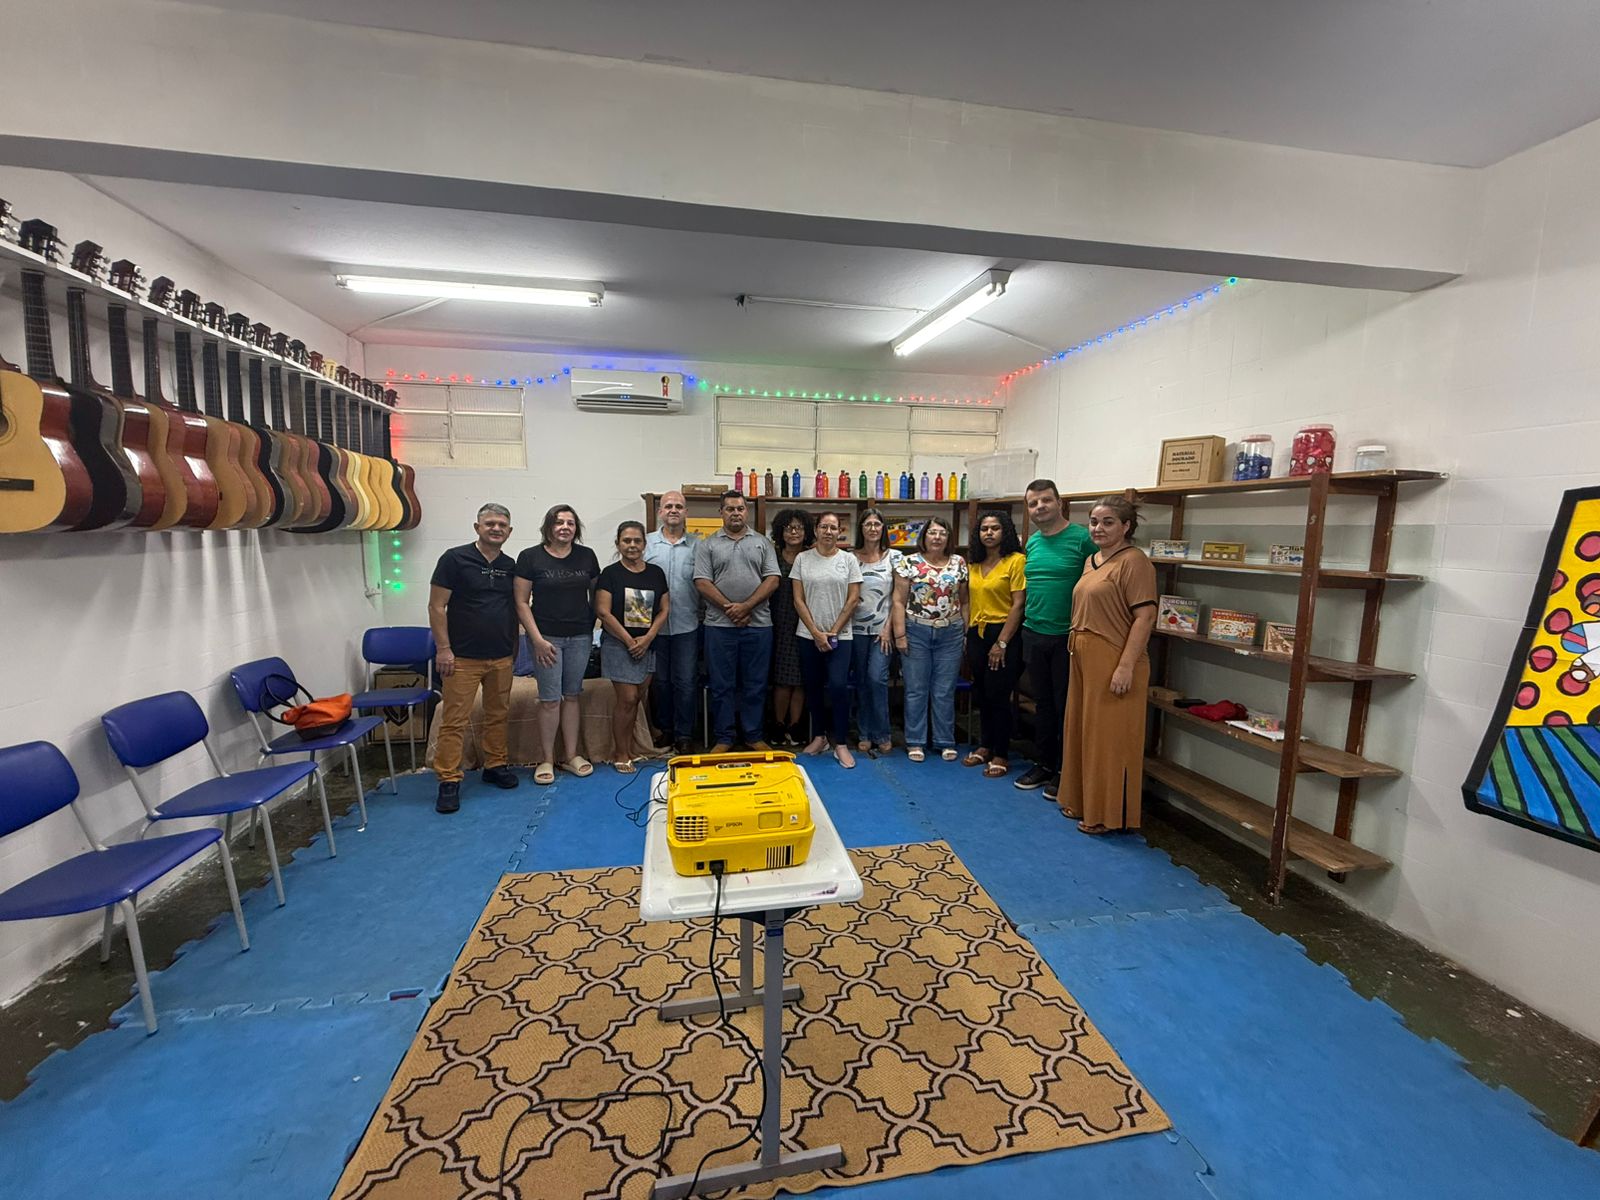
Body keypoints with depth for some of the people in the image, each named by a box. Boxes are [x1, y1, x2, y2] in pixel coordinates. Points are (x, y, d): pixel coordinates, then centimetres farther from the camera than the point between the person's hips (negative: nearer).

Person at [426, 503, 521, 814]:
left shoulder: (510, 565, 9)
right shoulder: (455, 558, -6)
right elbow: (437, 606, -7)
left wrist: (514, 646, 13)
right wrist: (443, 648, -12)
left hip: (501, 658, 5)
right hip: (463, 658, -5)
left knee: (498, 715, 13)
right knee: (455, 721, -2)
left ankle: (495, 765, 28)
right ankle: (449, 781, 8)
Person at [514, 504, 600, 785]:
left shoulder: (587, 556, 5)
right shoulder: (530, 557, -4)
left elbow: (595, 594, 13)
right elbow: (522, 602, -5)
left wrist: (591, 626, 6)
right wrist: (538, 639, -11)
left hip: (580, 637, 3)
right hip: (548, 637, -3)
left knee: (572, 696, 11)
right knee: (550, 699, 0)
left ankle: (571, 755, 21)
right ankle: (546, 759, 14)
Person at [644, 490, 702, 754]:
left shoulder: (697, 545, 3)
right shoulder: (647, 543, 4)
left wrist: (703, 614, -4)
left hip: (687, 625, -1)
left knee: (686, 682, 4)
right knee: (660, 681, 12)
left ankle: (683, 735, 17)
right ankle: (664, 730, 28)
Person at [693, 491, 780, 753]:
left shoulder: (762, 542, 8)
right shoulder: (708, 545, 6)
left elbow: (772, 579, -1)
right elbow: (702, 582, -3)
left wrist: (746, 606, -12)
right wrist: (729, 608, -12)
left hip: (758, 625, 1)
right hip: (720, 625, 0)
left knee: (755, 684, 8)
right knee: (721, 685, 6)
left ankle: (754, 736, 20)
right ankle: (723, 738, 18)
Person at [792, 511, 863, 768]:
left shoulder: (848, 559, 2)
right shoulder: (803, 559, 3)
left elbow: (853, 599, -1)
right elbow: (798, 600, 0)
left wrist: (833, 632, -6)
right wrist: (816, 633, -7)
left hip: (839, 635, -2)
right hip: (808, 635, 2)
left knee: (838, 686, -11)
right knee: (813, 687, 9)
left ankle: (841, 744, 1)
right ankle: (818, 737, 24)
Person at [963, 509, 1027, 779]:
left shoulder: (1016, 560, -8)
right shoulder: (974, 563, 11)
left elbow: (1018, 605, -12)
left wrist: (1001, 643, -15)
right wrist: (967, 637, 9)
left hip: (1004, 634, -6)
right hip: (976, 634, 6)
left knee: (998, 695, 0)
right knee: (981, 694, 13)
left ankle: (1001, 754, 15)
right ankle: (985, 745, 29)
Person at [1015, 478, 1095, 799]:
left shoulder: (1082, 538, -11)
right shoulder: (1032, 542, 8)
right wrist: (1029, 618, 13)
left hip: (1067, 637, -6)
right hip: (1033, 634, 6)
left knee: (1066, 706, 6)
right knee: (1042, 703, 15)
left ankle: (1064, 771, 21)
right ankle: (1043, 763, 29)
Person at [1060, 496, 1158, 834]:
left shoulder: (1133, 561, -12)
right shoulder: (1092, 560, 14)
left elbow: (1145, 617, -17)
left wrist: (1126, 666, -21)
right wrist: (1077, 652, 17)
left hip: (1114, 662, -9)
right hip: (1085, 660, 9)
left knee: (1110, 736, 1)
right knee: (1082, 730, 16)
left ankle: (1108, 815, 15)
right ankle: (1082, 801, 32)